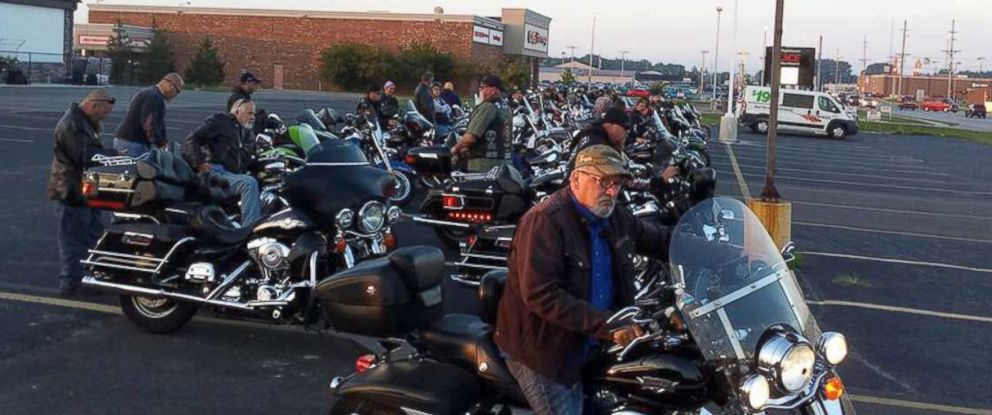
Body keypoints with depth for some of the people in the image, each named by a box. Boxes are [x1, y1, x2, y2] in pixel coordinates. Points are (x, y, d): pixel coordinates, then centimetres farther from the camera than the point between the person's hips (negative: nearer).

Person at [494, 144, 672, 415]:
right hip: (542, 349, -8)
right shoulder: (545, 220, -21)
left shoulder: (615, 218, 4)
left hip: (587, 346, 8)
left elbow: (660, 240, 20)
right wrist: (606, 324, -31)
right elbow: (540, 295, -29)